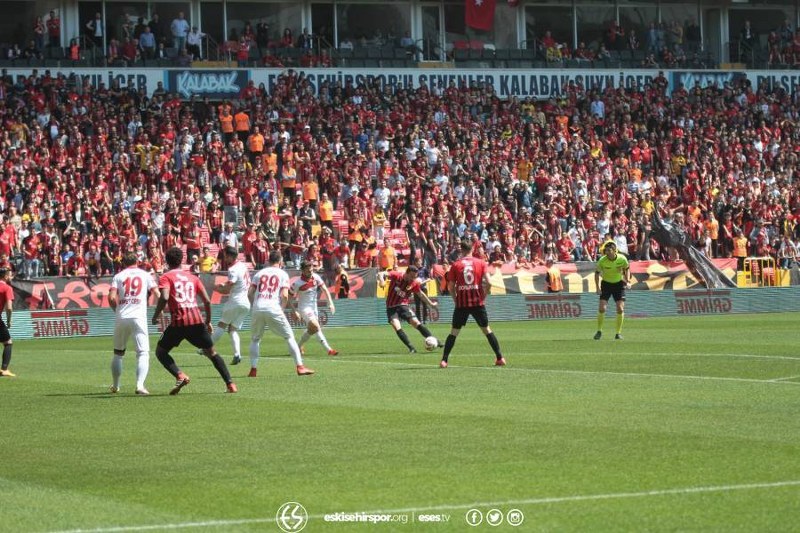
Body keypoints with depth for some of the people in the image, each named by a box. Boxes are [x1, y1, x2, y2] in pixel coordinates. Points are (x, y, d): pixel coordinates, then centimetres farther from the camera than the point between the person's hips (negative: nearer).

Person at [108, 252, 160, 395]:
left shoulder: (118, 276, 10)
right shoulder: (145, 275, 10)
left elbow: (112, 298, -3)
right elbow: (157, 294, -1)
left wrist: (117, 309, 14)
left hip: (121, 318, 2)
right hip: (139, 318, -2)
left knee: (118, 352, 19)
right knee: (143, 352, -5)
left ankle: (115, 386, 26)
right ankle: (140, 384, -25)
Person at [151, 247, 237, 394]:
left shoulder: (166, 277, 6)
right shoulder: (192, 277, 19)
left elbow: (164, 298, -13)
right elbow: (207, 301, 15)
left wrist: (155, 316, 0)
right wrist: (208, 321, 27)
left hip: (178, 322, -4)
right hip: (197, 321, 4)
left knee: (160, 352, 13)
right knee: (211, 352, 18)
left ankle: (180, 376, -11)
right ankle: (230, 383, 8)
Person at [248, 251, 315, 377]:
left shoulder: (259, 273, 18)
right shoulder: (282, 274, 9)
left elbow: (250, 293, 9)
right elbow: (284, 296, -3)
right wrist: (282, 308, 10)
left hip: (257, 309, 3)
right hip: (273, 309, -3)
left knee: (255, 339, 19)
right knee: (289, 337, 8)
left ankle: (253, 369, 8)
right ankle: (300, 366, 1)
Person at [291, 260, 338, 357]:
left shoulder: (316, 277, -8)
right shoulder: (297, 283, -19)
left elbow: (324, 289, -6)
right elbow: (290, 296, -9)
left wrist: (330, 303, -18)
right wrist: (295, 312, -14)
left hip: (314, 306, 6)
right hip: (304, 307, -6)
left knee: (311, 330, 15)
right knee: (315, 326, -23)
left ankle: (298, 347, 37)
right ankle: (329, 349, -26)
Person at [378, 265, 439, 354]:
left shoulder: (414, 283, -4)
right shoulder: (396, 275, -13)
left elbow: (421, 294, 15)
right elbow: (381, 274, -20)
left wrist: (431, 304, 23)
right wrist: (381, 280, -43)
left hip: (403, 305, 1)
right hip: (391, 307, -1)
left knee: (416, 323, -15)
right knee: (396, 327, -21)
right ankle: (411, 348, -18)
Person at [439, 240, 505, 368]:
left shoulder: (455, 264, 1)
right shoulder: (481, 263, 3)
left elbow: (451, 287, -1)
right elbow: (488, 283, -5)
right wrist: (483, 296, 8)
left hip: (461, 303, -1)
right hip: (478, 303, 1)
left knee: (454, 332, 6)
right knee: (487, 330, 13)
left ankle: (444, 360, -3)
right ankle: (500, 358, 11)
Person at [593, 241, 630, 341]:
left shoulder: (622, 259, -17)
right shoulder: (602, 260, -19)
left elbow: (627, 269, 4)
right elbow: (597, 273, -4)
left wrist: (627, 281, -7)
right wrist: (598, 287, -12)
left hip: (619, 284, 0)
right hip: (606, 284, 0)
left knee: (620, 308, -9)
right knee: (602, 308, -11)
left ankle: (618, 333, 3)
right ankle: (599, 331, 7)